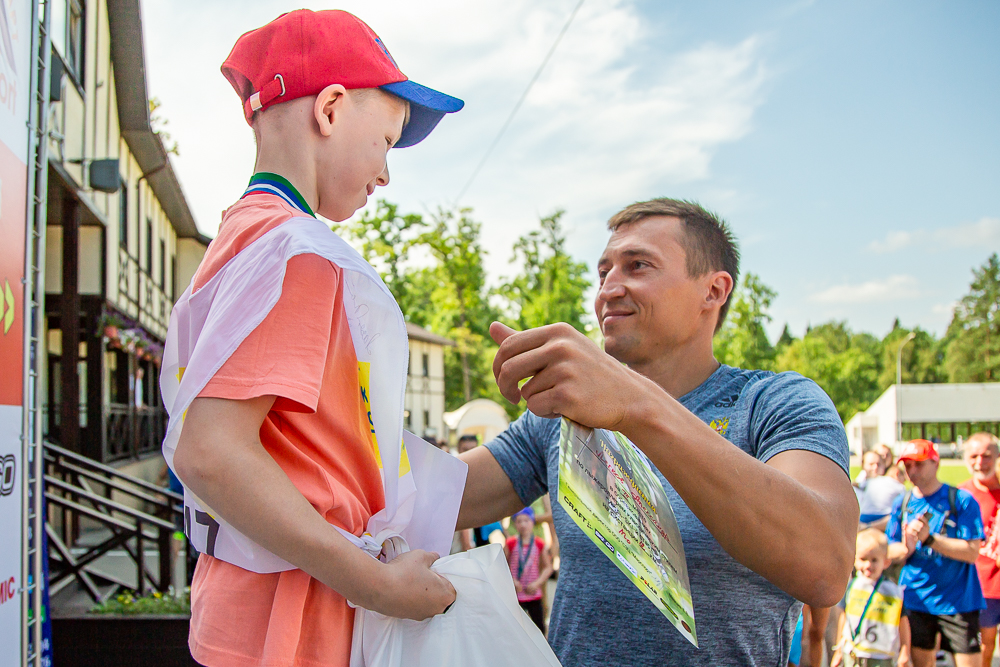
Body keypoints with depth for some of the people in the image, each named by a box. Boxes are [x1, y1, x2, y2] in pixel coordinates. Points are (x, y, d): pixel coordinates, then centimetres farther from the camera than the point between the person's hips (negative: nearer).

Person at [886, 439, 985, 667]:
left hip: (958, 600, -3)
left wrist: (929, 539, -23)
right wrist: (906, 548, -18)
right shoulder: (902, 503, 5)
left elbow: (972, 552, -14)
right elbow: (890, 552, 4)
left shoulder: (962, 500, -7)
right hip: (915, 599, 4)